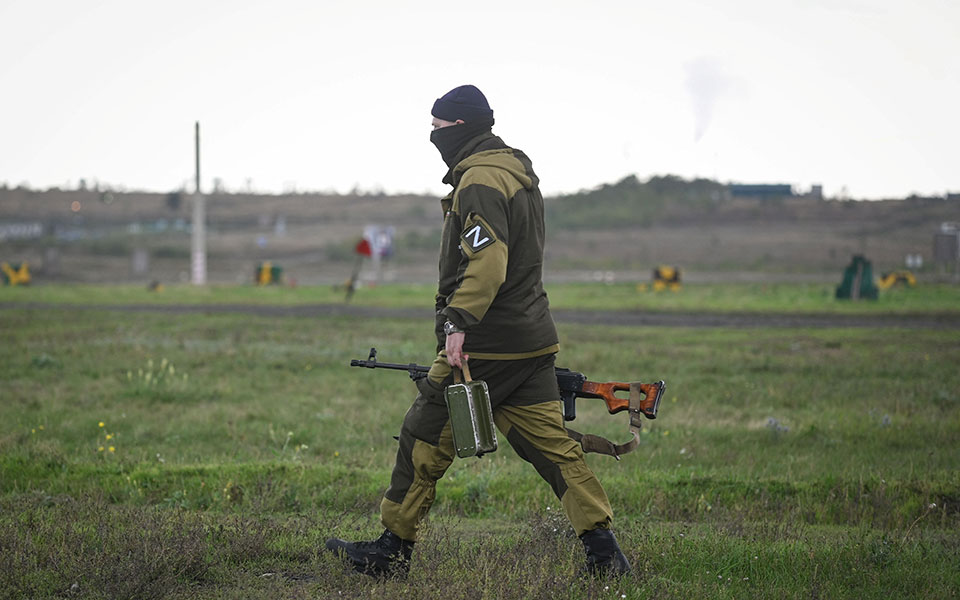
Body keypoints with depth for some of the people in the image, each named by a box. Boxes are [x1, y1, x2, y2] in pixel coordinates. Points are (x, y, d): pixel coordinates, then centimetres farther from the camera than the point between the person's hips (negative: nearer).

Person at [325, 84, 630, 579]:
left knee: (424, 440, 2)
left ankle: (392, 551, 10)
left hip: (484, 346, -9)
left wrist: (459, 322, -29)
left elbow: (487, 260, -26)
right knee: (553, 445, 7)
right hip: (532, 340, 9)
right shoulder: (518, 170, 18)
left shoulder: (480, 179, -14)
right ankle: (603, 551, 1)